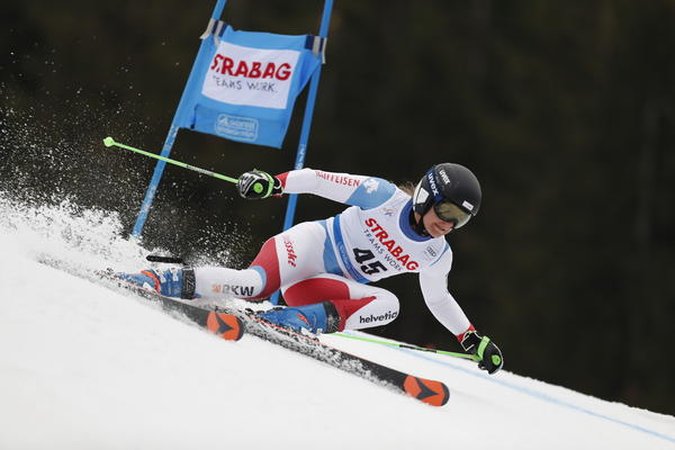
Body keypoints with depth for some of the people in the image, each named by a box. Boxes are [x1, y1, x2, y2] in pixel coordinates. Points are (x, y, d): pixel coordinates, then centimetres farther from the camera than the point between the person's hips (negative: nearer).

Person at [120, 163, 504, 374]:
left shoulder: (436, 256, 4)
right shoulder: (384, 196, -12)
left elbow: (439, 299, 21)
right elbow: (323, 181, -14)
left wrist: (473, 338, 15)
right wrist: (273, 183, -27)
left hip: (328, 286, 6)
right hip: (308, 243, -6)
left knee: (388, 304, -23)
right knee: (254, 284, -36)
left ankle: (286, 322, -31)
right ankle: (157, 281, -27)